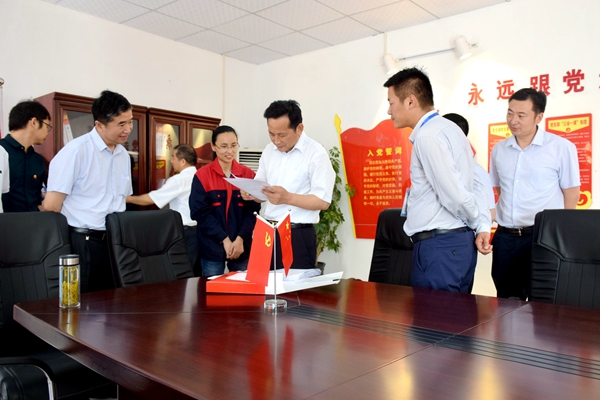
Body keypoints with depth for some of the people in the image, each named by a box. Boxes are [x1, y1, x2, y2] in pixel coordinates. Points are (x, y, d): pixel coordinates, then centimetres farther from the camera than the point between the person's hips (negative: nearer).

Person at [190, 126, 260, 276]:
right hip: (212, 247, -2)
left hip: (242, 246, 2)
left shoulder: (248, 174, 3)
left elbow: (253, 211, 0)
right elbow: (200, 213, -8)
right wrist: (224, 239, -15)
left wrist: (240, 238, -13)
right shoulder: (202, 175, -4)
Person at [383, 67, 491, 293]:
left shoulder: (427, 137, -16)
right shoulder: (449, 128, 15)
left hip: (439, 246, -10)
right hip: (460, 242, 10)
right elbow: (472, 187, 14)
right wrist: (483, 226, 9)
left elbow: (454, 196, -18)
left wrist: (477, 222, 0)